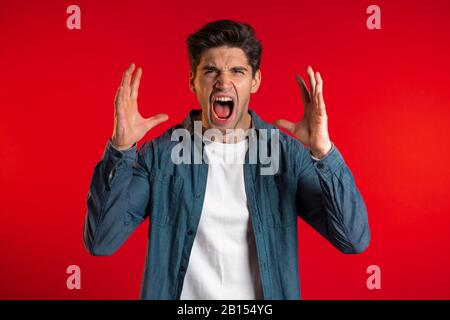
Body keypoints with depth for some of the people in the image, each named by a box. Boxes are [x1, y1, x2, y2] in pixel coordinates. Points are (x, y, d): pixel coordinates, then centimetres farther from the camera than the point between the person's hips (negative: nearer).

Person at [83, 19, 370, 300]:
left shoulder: (288, 153, -10)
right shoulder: (160, 153, -10)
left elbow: (354, 240, -16)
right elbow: (101, 242, -15)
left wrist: (323, 151, -29)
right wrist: (121, 148, -26)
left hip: (267, 293, 1)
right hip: (183, 292, 0)